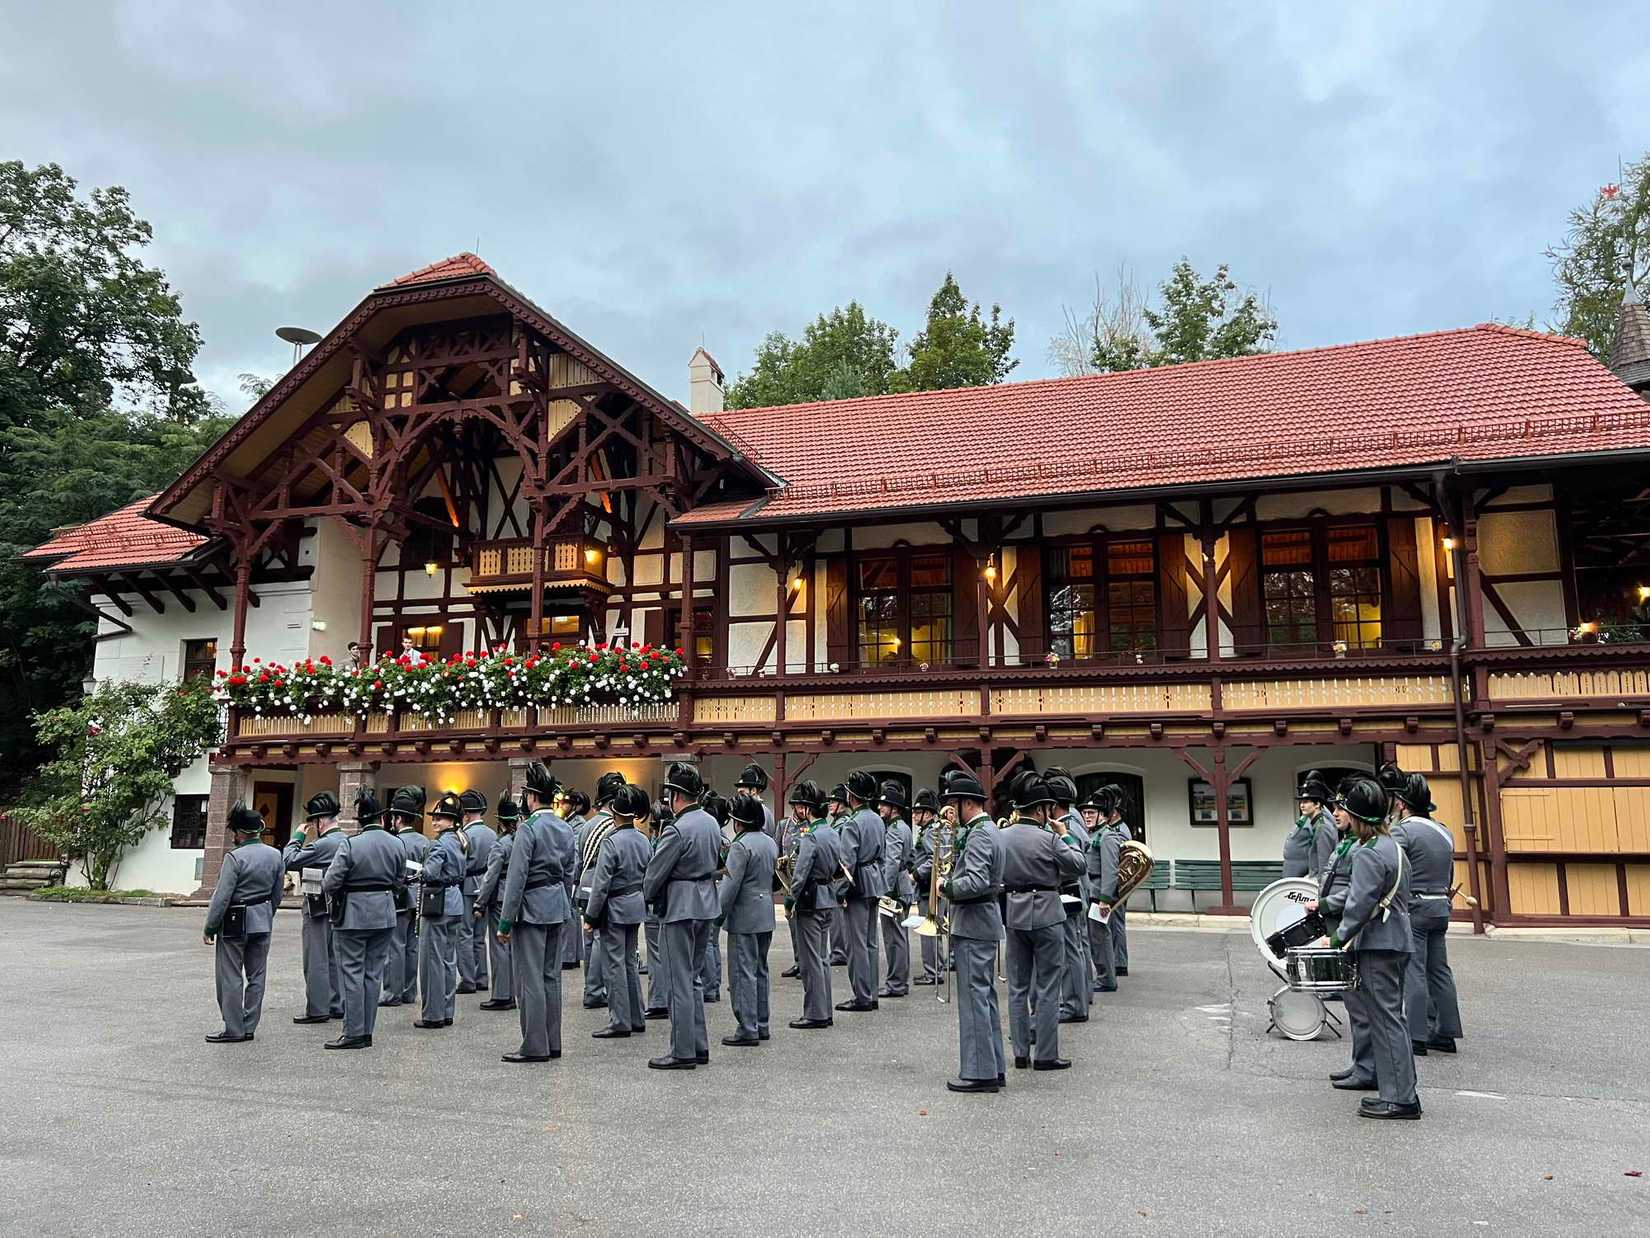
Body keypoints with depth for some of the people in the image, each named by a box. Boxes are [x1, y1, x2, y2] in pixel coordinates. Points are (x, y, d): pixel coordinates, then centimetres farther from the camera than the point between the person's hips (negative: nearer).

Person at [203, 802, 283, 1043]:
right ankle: (249, 1027, 17)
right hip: (263, 922, 6)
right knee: (256, 976, 11)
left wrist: (209, 928, -7)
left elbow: (221, 898, -16)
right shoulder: (275, 856, 2)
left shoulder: (235, 858, -17)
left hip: (235, 923, -6)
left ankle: (234, 1030, 6)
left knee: (231, 977, 3)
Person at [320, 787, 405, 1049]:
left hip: (354, 915, -5)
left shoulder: (350, 845, -14)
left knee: (352, 972, 3)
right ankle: (367, 1032, 16)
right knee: (374, 973, 11)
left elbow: (329, 883, -12)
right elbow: (399, 881, 9)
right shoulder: (396, 844, 0)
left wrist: (334, 895, 9)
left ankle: (354, 1033, 4)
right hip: (385, 914, 5)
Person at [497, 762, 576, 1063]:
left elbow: (516, 878, -16)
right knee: (551, 977, 13)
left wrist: (505, 922, -13)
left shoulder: (528, 829, -14)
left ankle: (535, 1046, 3)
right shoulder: (565, 829, 9)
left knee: (530, 980, -1)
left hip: (532, 909, -8)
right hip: (558, 908, 8)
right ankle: (552, 1043, 19)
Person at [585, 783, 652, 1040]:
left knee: (614, 965, 1)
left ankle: (620, 1022, 5)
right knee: (629, 963, 17)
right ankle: (636, 1019, 23)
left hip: (615, 908, -7)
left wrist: (591, 915, -9)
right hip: (636, 907, 7)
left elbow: (601, 884, -17)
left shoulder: (611, 842, -18)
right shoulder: (644, 841, 3)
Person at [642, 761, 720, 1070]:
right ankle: (699, 1047, 21)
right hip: (706, 903, 8)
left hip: (681, 907, -8)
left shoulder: (677, 830, -19)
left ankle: (683, 1052, 5)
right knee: (694, 977, 16)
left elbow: (655, 872, -11)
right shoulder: (711, 823, 6)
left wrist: (647, 896, 7)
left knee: (681, 980, -1)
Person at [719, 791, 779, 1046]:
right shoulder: (770, 842, 8)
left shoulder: (741, 846, -17)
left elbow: (730, 885, -18)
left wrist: (717, 915, -10)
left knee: (743, 972, -3)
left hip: (745, 917, -8)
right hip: (766, 916, 8)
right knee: (760, 970, 15)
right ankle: (761, 1024, 22)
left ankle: (747, 1029, -1)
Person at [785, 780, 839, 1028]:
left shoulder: (809, 836, -18)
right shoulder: (832, 833, 8)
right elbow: (841, 867, 16)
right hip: (828, 900, 9)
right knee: (823, 957, 15)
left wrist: (790, 901, -11)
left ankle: (815, 1014, 5)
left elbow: (800, 874, -19)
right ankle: (825, 1012, 21)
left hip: (810, 902, -9)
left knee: (810, 960, -1)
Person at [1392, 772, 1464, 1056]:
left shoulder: (1402, 831, -13)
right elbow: (1450, 877, 19)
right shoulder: (1445, 832, 12)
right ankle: (1446, 1032, 17)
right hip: (1440, 908, 8)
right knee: (1439, 970, 12)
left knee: (1414, 972, -4)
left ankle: (1417, 1037, -3)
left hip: (1412, 909, -8)